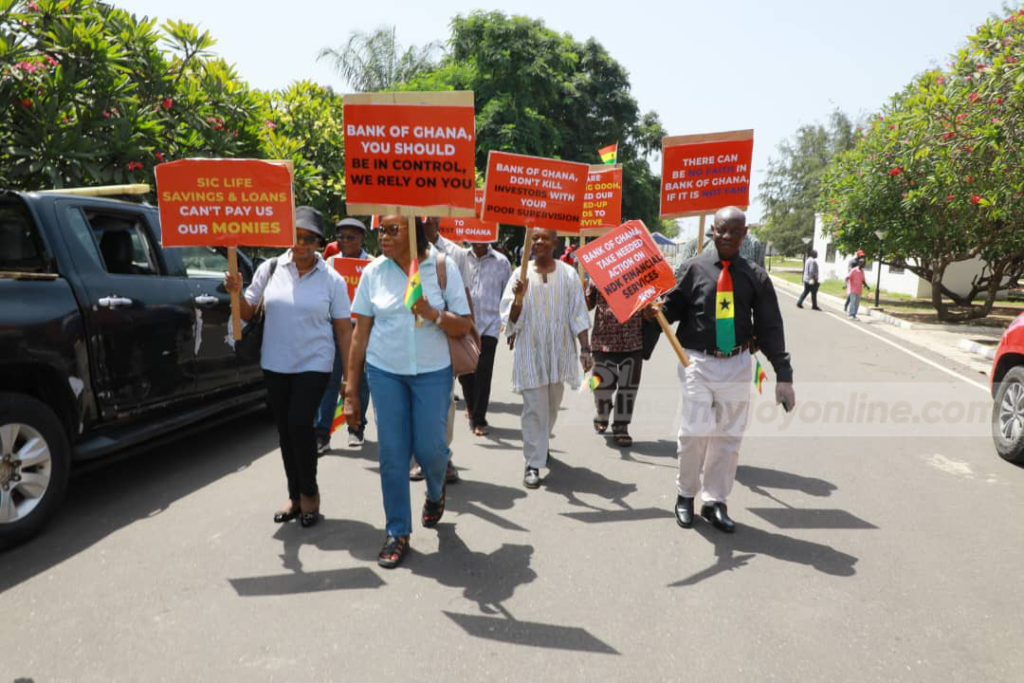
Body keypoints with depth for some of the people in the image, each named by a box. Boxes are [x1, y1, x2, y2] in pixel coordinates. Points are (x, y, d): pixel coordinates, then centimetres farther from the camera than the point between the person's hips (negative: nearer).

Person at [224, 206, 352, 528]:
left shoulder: (332, 280, -4)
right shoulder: (270, 269, 1)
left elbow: (343, 330, -3)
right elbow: (247, 312, 7)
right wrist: (236, 292, -14)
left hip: (313, 365, -3)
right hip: (275, 365, 3)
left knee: (300, 426, -13)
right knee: (285, 430, 10)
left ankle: (309, 493, 11)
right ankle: (295, 496, 26)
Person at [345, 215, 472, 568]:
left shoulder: (442, 268, -5)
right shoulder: (374, 271, -1)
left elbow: (464, 325, -3)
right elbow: (361, 332, 2)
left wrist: (434, 315, -23)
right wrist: (351, 389, 1)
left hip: (432, 372, -1)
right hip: (384, 371, 1)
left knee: (429, 448, 2)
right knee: (392, 454, 3)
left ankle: (436, 492, 38)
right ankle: (397, 532, 19)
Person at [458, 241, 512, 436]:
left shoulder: (501, 262, 0)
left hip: (489, 326, -2)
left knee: (483, 375, -3)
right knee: (464, 372, 11)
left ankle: (479, 419, 9)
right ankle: (472, 408, 38)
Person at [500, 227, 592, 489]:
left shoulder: (568, 274, 0)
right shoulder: (521, 274, -3)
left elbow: (578, 315, 0)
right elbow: (511, 319, -3)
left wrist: (585, 349, -5)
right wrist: (519, 298, -22)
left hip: (559, 351, 2)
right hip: (530, 352, -2)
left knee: (552, 406, 17)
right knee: (534, 408, -4)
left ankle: (540, 445, 42)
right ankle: (533, 464, 5)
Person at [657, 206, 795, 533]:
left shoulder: (755, 276, 3)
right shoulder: (693, 268, 0)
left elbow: (771, 328, 3)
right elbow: (673, 307, 4)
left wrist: (784, 376, -1)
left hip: (737, 364, 2)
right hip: (698, 362, -2)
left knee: (728, 437, 8)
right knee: (696, 431, -7)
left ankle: (715, 501, 24)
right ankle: (686, 494, 18)